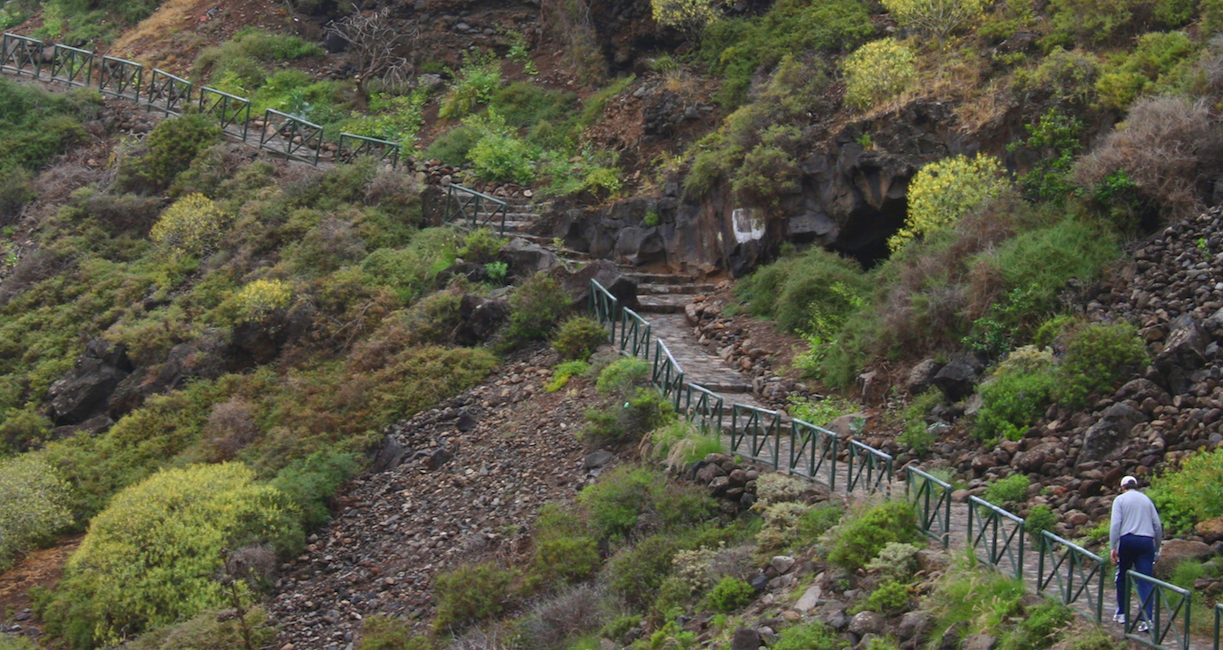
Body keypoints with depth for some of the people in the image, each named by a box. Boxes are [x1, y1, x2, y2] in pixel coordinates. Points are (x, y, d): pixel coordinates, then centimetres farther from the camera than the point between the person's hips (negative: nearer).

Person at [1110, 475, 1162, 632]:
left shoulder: (1120, 499, 6)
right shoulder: (1147, 500, 17)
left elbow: (1115, 524, -6)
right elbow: (1158, 525, 16)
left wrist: (1113, 547, -6)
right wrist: (1157, 548, 25)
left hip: (1127, 540, -2)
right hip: (1147, 541, 2)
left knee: (1122, 577, 16)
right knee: (1145, 581, -3)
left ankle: (1121, 613, 23)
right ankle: (1146, 618, -14)